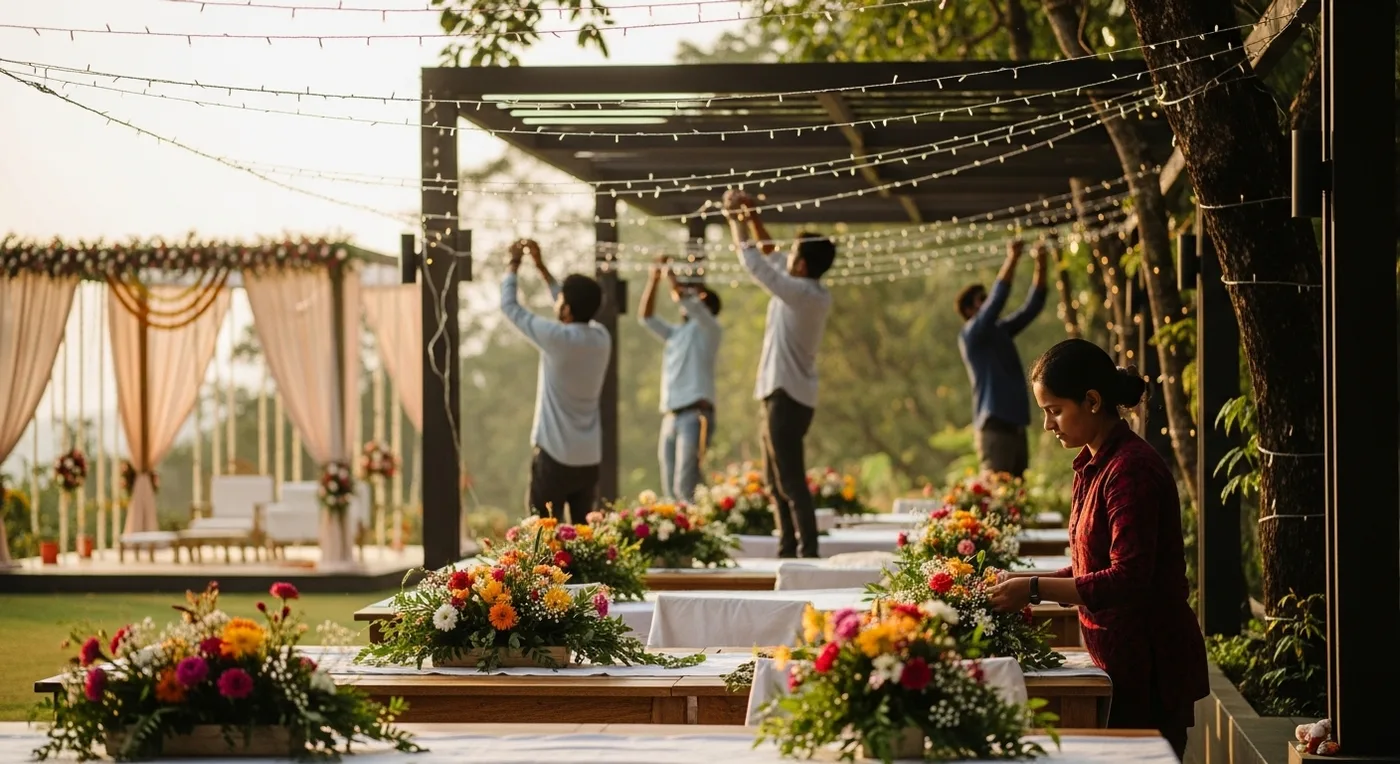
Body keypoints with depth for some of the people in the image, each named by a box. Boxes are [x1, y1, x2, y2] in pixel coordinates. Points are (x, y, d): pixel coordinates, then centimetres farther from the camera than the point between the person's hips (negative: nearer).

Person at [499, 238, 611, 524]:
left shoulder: (557, 338, -14)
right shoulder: (602, 338, 3)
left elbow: (509, 306, -2)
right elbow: (575, 308, 23)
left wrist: (514, 264, 13)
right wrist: (541, 267, 28)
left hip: (555, 455, -6)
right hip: (590, 457, 6)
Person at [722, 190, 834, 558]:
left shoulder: (801, 292, -17)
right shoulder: (813, 293, 10)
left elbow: (755, 262, -13)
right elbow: (770, 256, 23)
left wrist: (736, 220, -2)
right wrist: (752, 217, 17)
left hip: (787, 396, -10)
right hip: (786, 394, 10)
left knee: (791, 482, -12)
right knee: (777, 482, 15)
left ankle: (808, 553, -15)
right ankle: (788, 550, 18)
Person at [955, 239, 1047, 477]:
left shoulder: (1001, 331, 17)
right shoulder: (970, 335, -5)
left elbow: (1031, 308, 15)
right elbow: (997, 300, -17)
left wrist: (1041, 266, 4)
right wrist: (1012, 260, -19)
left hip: (1016, 426, 8)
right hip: (994, 427, -8)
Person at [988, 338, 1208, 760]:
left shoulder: (1131, 469, -18)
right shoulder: (1092, 466, 11)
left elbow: (1128, 580, -24)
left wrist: (1036, 589, -21)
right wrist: (1026, 582, 5)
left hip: (1151, 669, -9)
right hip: (1121, 663, 9)